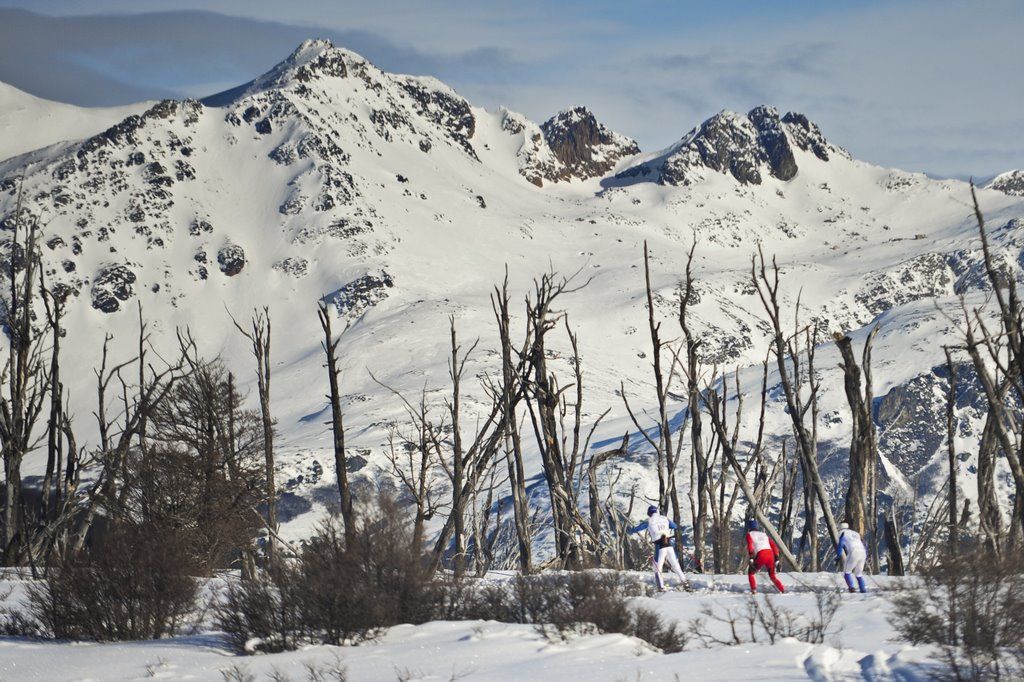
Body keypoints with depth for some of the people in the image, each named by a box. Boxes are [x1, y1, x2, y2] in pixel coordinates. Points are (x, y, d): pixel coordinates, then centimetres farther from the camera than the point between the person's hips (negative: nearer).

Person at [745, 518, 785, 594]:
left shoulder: (749, 534, 14)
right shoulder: (764, 534, 29)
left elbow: (750, 545, -6)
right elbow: (774, 546, 21)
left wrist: (751, 557, -14)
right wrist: (776, 558, 18)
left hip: (760, 556, -4)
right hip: (770, 554, 4)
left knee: (750, 573, 18)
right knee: (772, 576, 22)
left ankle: (754, 590, 1)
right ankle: (783, 590, 7)